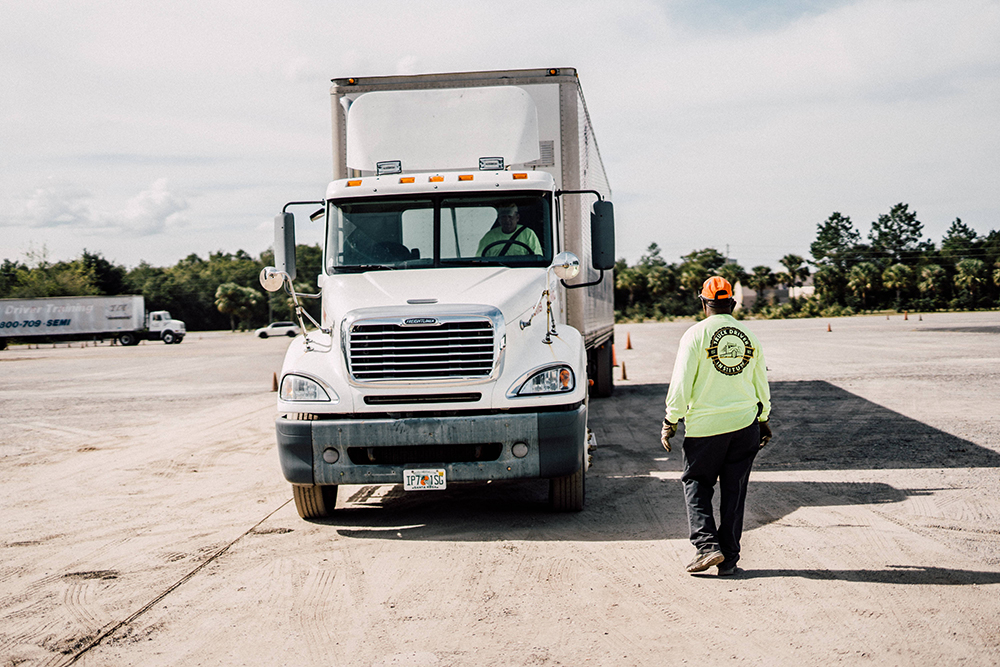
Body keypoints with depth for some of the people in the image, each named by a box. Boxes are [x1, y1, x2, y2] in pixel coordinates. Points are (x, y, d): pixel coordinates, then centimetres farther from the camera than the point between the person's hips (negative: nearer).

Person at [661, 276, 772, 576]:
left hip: (705, 425, -4)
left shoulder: (696, 334, -7)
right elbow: (761, 384, 15)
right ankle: (729, 559, 12)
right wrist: (764, 420, 26)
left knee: (696, 483, 11)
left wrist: (670, 421, -3)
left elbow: (682, 382, -10)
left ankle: (707, 545, -5)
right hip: (745, 422, 4)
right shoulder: (749, 337, 7)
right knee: (734, 491, 9)